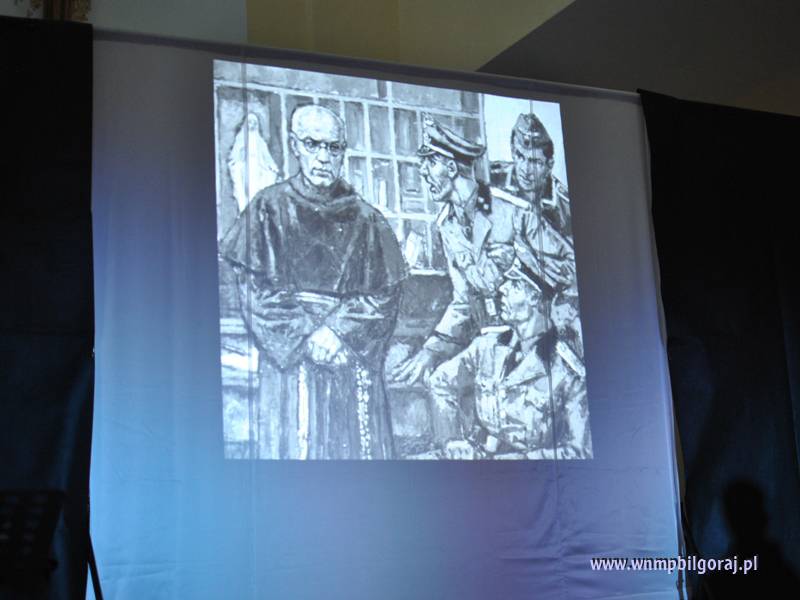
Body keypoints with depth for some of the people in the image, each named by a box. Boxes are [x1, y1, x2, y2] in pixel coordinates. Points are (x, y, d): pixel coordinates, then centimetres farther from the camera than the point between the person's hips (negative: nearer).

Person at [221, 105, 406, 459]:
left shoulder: (365, 220, 12)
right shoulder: (269, 208, 7)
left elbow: (385, 294, 5)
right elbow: (254, 290, -1)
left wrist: (339, 332, -11)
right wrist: (307, 336, -13)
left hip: (354, 360, 2)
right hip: (290, 359, -2)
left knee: (361, 452, -4)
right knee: (295, 449, -9)